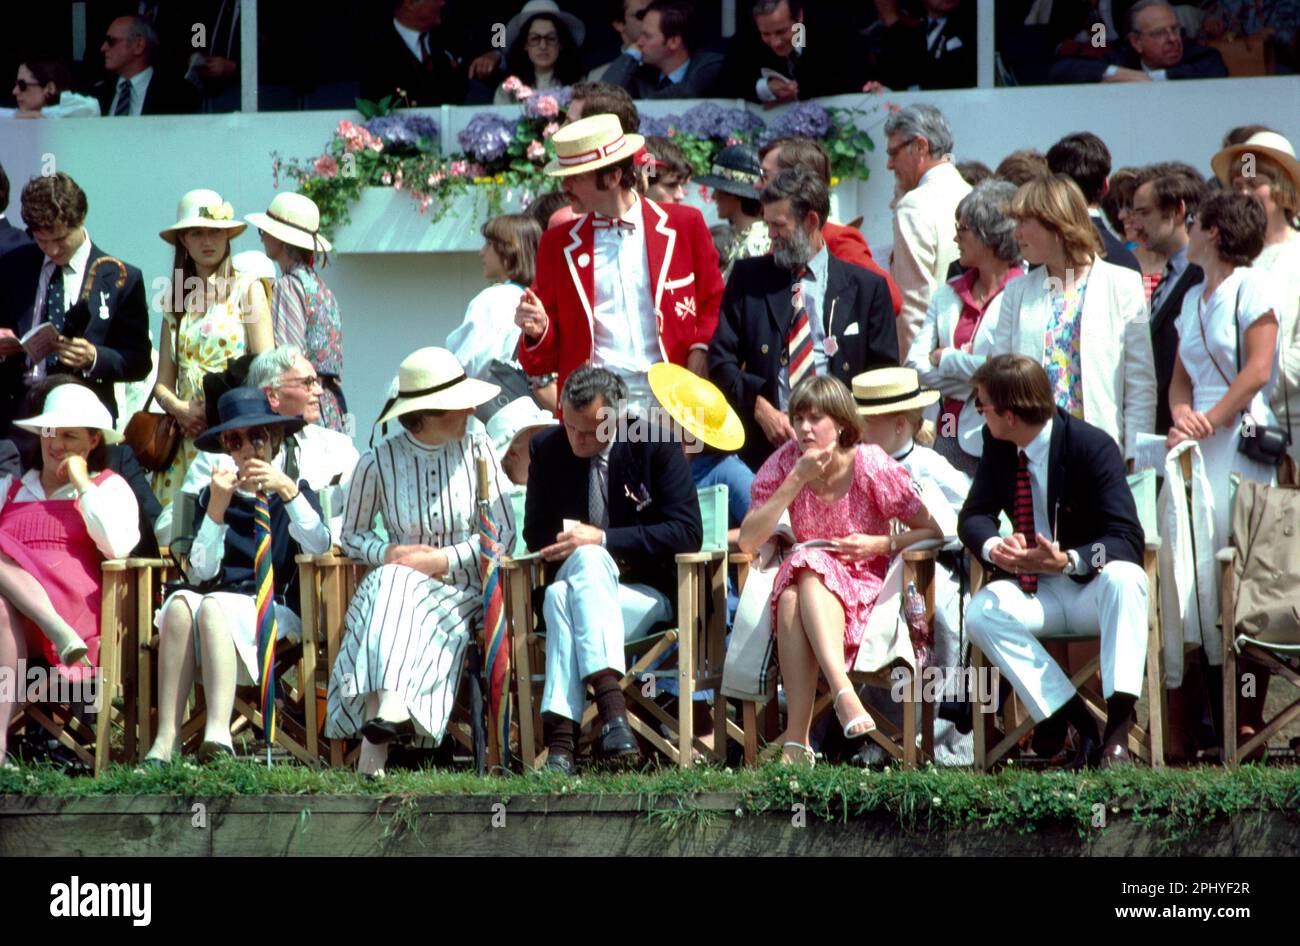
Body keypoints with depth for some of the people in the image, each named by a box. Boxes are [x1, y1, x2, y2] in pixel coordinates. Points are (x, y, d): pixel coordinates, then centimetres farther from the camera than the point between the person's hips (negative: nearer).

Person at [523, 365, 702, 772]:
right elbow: (536, 535, 13)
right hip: (574, 582, 3)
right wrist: (569, 543, -12)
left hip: (648, 596, -3)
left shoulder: (655, 445, -5)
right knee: (559, 596, -35)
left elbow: (686, 533, -11)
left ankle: (561, 735, -44)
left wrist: (602, 539, -18)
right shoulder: (547, 449, 5)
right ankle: (611, 706, -48)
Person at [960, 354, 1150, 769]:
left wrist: (1068, 561, -42)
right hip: (1039, 593, 4)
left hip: (1093, 588, -4)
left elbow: (1127, 539, -23)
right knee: (982, 612, -26)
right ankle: (1078, 723, -26)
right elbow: (974, 516, -1)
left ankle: (1118, 732, -41)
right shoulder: (997, 447, 0)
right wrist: (994, 547, -26)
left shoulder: (1092, 447, -17)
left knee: (1123, 579, -38)